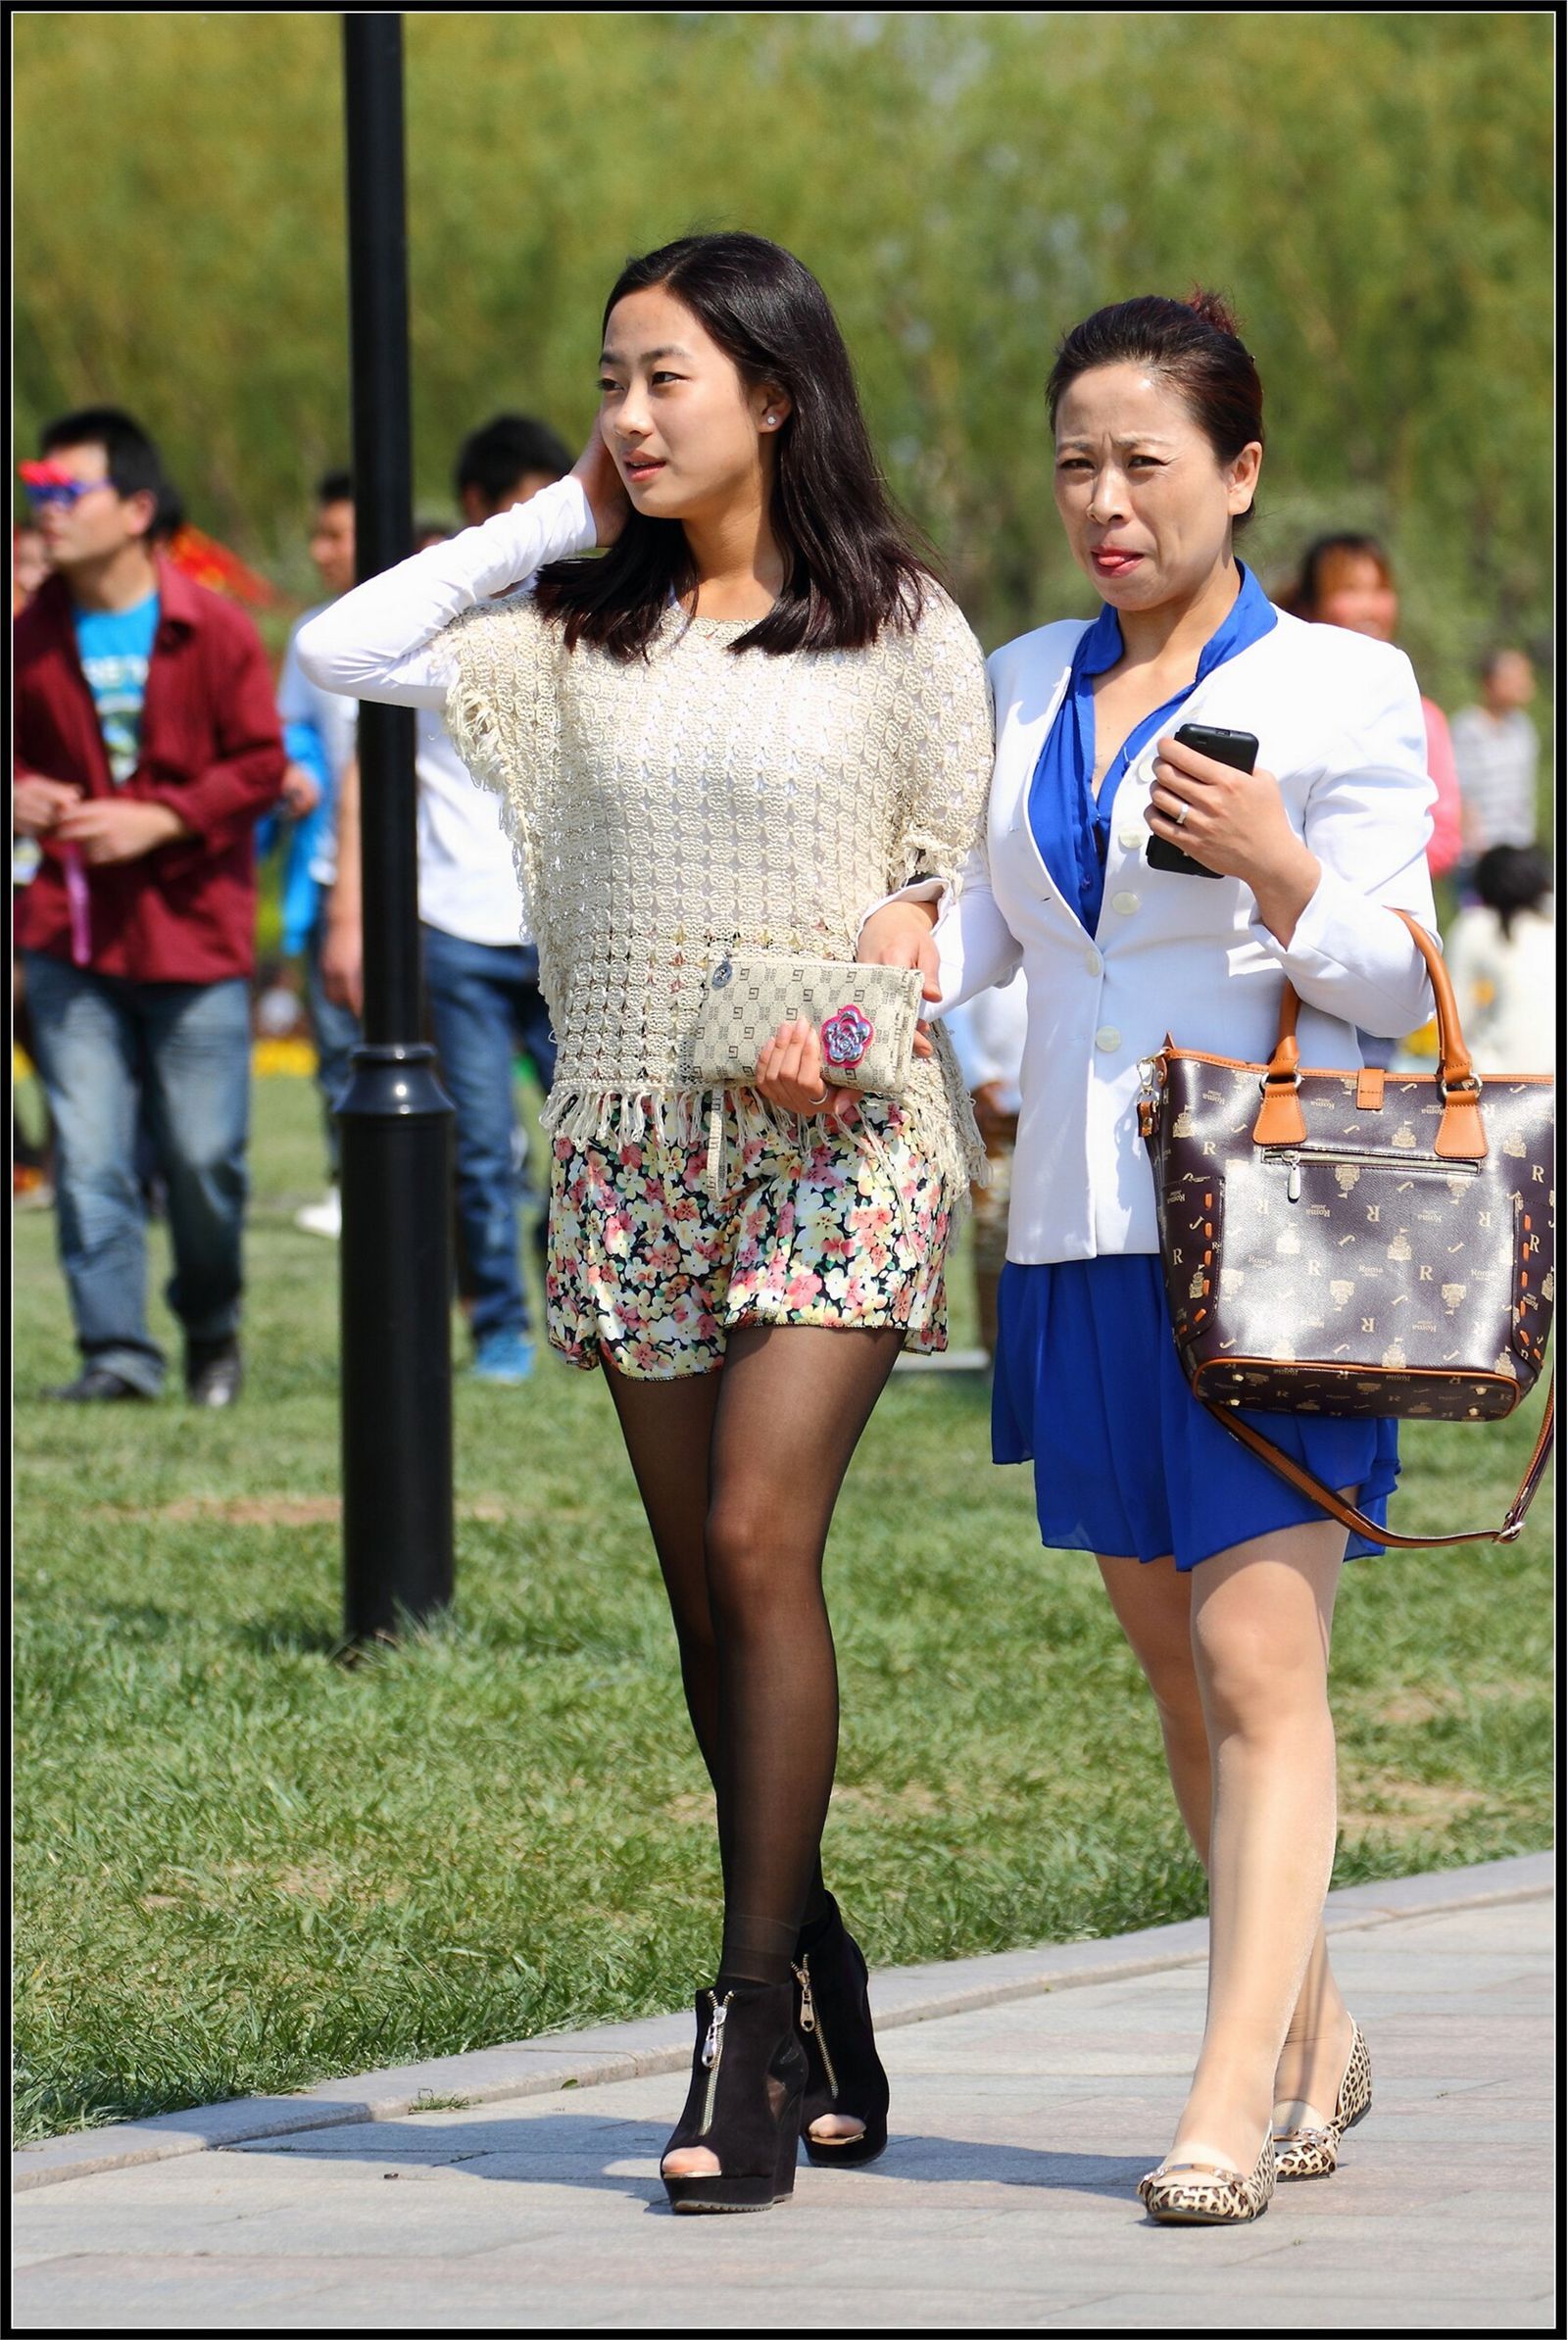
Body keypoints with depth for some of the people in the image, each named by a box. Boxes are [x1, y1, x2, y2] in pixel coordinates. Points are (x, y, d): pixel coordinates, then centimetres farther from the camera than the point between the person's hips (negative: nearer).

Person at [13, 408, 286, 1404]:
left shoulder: (216, 630, -4)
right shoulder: (34, 638, 6)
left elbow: (258, 765, -4)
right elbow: (18, 751, 17)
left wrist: (157, 820, -16)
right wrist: (17, 794, -7)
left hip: (195, 932, -3)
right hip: (71, 937, 3)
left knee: (204, 1155, 2)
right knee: (88, 1154, -6)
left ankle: (214, 1331, 23)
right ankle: (117, 1348, -1)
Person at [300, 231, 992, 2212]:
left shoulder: (898, 629, 1)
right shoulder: (579, 629, 10)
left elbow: (962, 890, 4)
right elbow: (339, 653, 1)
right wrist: (556, 521, 3)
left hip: (836, 1141, -4)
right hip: (632, 1142, 4)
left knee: (759, 1541, -17)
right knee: (707, 1587, 5)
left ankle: (753, 2029, -16)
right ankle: (818, 1996, 16)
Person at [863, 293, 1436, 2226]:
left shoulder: (1338, 686, -3)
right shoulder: (1021, 687, 13)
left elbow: (1397, 982, -5)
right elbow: (991, 919, 16)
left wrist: (1280, 869, -22)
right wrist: (917, 938, -5)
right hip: (1081, 1235, 6)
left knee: (1260, 1659, -12)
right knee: (1178, 1666, 11)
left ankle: (1235, 2097, -15)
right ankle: (1315, 2045, 23)